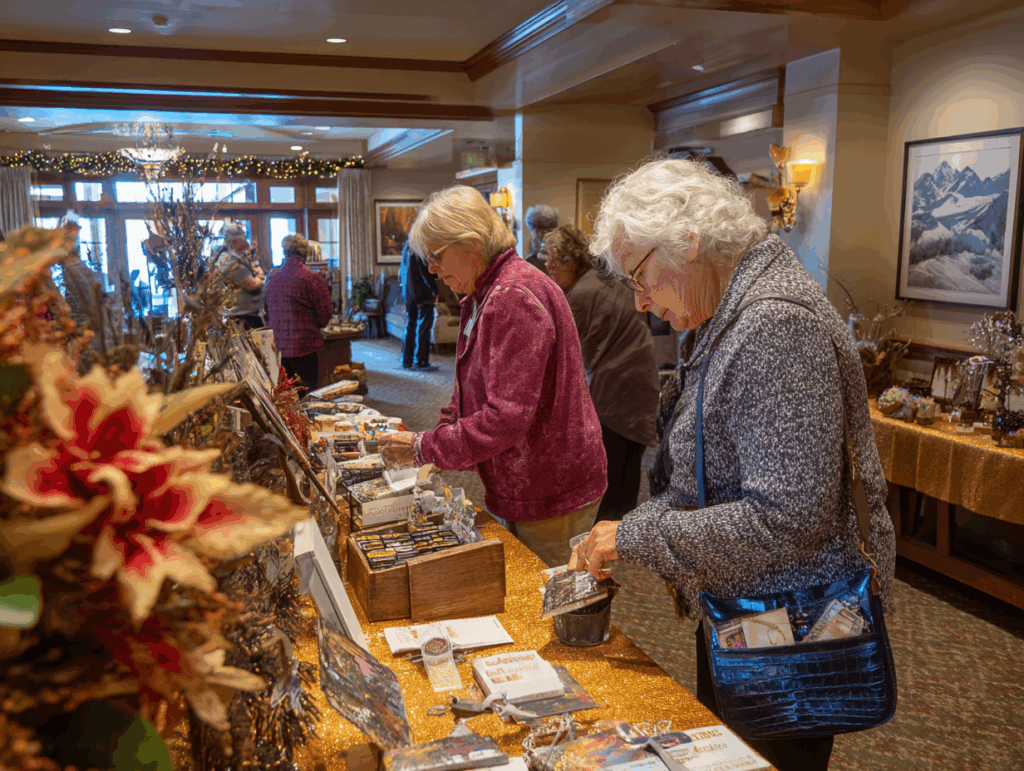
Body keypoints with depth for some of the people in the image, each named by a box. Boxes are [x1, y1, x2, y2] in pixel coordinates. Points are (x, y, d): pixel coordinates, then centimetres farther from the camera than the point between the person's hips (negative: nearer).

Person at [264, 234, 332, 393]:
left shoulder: (272, 277, 5)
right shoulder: (313, 278, -11)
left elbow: (267, 311, 14)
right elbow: (325, 314, -7)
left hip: (276, 344, 5)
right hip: (303, 345, -5)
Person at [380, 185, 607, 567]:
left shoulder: (514, 297, -22)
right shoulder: (482, 297, 12)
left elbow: (507, 417, -28)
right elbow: (470, 393, 19)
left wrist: (424, 447, -19)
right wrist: (435, 441, 6)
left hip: (552, 494, -10)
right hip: (522, 489, 10)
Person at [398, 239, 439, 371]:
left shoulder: (407, 245, 11)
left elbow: (402, 271, 16)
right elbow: (427, 272, -18)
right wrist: (434, 290, -11)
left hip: (408, 293, 8)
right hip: (422, 293, -8)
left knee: (411, 325, 14)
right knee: (423, 326, -1)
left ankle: (406, 361, 16)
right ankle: (421, 361, 1)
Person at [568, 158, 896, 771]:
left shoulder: (777, 327, -26)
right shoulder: (732, 316, 6)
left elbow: (785, 522, -31)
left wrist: (638, 536, -21)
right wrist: (619, 542, 3)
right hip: (740, 614, 9)